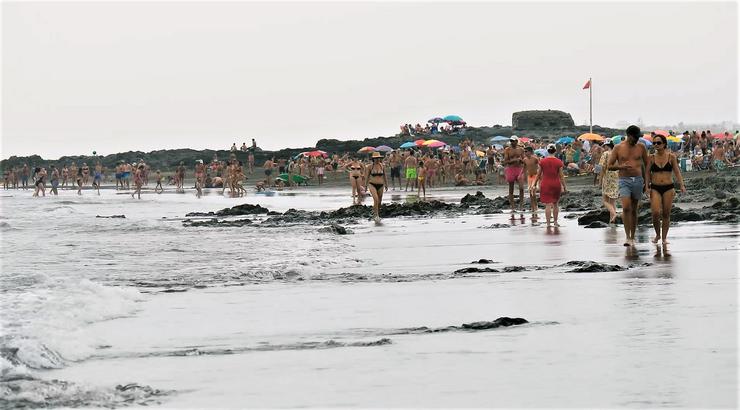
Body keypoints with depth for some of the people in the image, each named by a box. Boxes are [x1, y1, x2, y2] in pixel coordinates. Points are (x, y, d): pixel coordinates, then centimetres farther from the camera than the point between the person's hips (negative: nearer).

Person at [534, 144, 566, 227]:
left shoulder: (542, 161, -4)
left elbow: (539, 174, 2)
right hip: (556, 184, 1)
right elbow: (561, 176, -4)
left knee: (548, 204, -1)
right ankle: (555, 221, 23)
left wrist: (535, 184, 12)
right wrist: (564, 187, 3)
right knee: (555, 204, 17)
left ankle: (548, 224, -6)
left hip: (545, 184, -1)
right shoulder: (559, 162, -6)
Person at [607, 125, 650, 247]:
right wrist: (621, 166, -16)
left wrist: (646, 182, 11)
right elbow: (609, 166, 3)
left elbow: (646, 165, 16)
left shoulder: (641, 148, 8)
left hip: (638, 180, 2)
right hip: (624, 181, -2)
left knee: (634, 210, 8)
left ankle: (632, 238, 15)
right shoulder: (618, 148, 2)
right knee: (626, 208, -18)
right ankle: (628, 237, -16)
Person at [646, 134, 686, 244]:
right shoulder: (651, 158, 3)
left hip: (668, 188, 0)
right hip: (655, 188, 0)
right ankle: (657, 234, 10)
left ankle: (664, 237, 13)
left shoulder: (671, 157, 2)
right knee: (656, 213, -12)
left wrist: (681, 185, -7)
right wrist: (647, 186, -2)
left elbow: (677, 172, 3)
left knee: (666, 214, 3)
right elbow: (647, 173, 7)